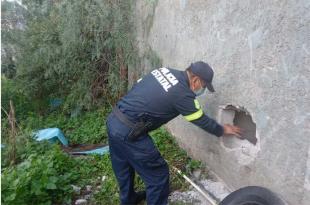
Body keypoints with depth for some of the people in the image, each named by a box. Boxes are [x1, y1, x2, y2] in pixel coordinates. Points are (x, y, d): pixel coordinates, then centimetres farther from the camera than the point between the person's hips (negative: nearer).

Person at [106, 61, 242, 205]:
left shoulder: (165, 71, 7)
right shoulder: (183, 94, -14)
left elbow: (136, 87, 13)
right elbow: (202, 121, -1)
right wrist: (222, 130, 17)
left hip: (113, 119, 10)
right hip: (128, 131, -10)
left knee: (124, 168, 29)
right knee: (158, 174, 8)